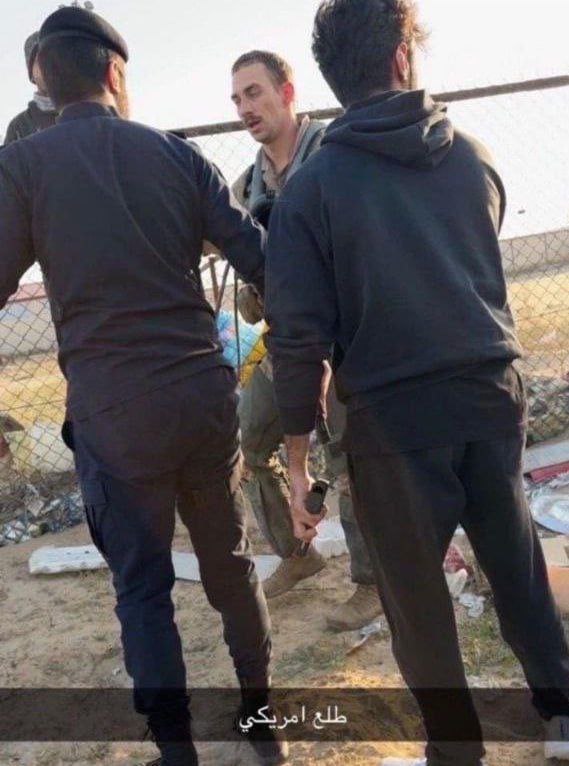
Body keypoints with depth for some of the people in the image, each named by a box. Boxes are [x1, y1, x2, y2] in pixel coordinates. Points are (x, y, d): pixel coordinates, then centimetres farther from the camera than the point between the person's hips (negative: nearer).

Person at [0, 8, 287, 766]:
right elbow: (261, 260, 2)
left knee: (143, 589, 12)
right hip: (205, 395, 3)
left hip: (114, 413, -3)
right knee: (231, 567, 19)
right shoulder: (176, 153, 4)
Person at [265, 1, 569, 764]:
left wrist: (297, 459, -4)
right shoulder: (473, 155, 5)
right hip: (494, 392, 4)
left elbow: (299, 334, -11)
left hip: (394, 415, -3)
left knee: (416, 592, 13)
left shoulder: (311, 186, -7)